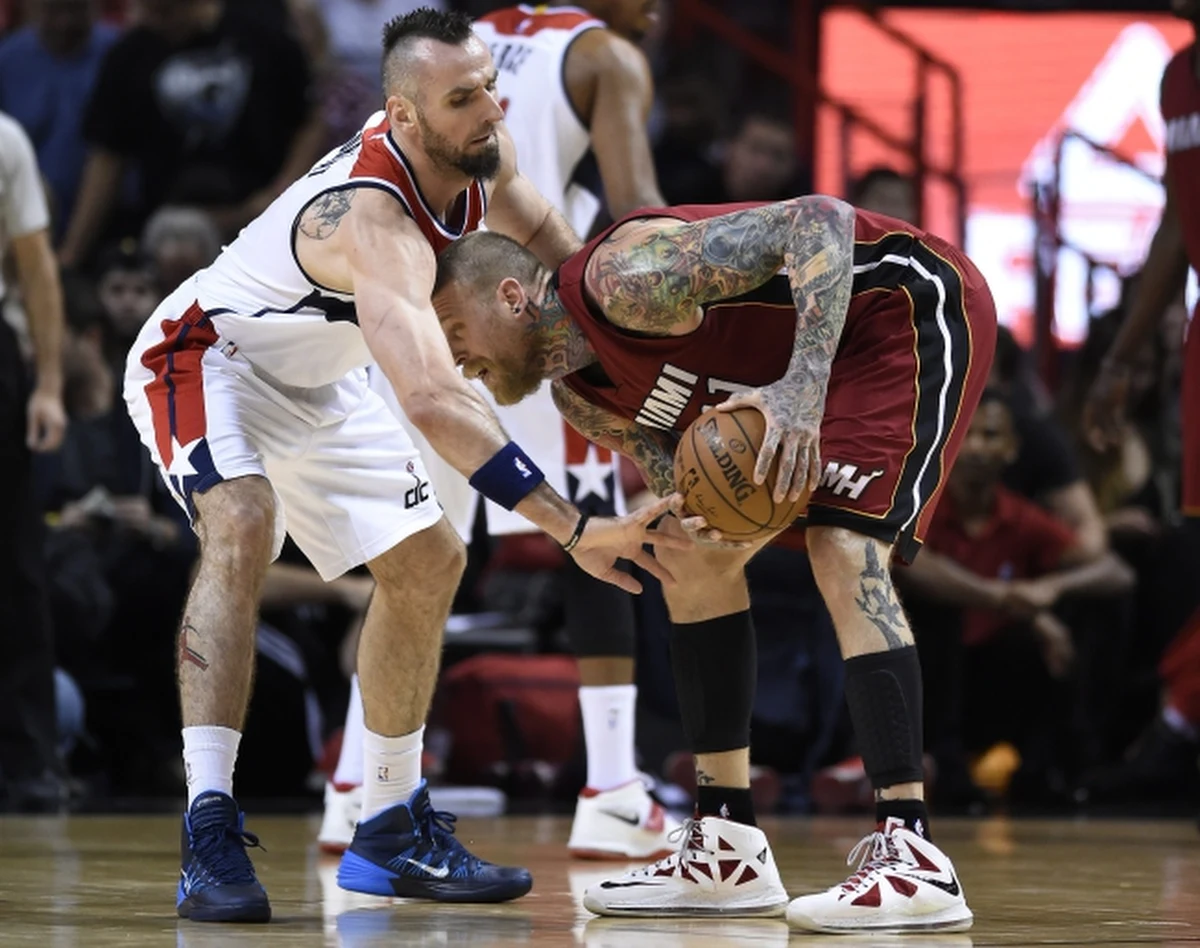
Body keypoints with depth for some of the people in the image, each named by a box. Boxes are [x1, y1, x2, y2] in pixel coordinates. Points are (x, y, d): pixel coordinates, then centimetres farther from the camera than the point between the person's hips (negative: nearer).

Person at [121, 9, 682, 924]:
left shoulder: (477, 147, -14)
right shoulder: (377, 216, -40)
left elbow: (542, 232, 11)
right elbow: (433, 401, -53)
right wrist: (575, 530, -57)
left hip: (317, 382, 9)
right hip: (206, 356, -9)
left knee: (428, 563, 10)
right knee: (242, 529, -34)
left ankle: (392, 831, 21)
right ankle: (210, 835, -36)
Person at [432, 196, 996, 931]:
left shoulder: (626, 277, -26)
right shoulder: (580, 398, 2)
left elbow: (821, 220, -31)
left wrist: (802, 384, -41)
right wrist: (684, 517, -25)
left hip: (913, 305, -10)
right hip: (814, 363, 10)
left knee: (845, 555, -24)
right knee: (697, 558, 11)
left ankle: (912, 860, -25)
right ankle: (730, 851, 14)